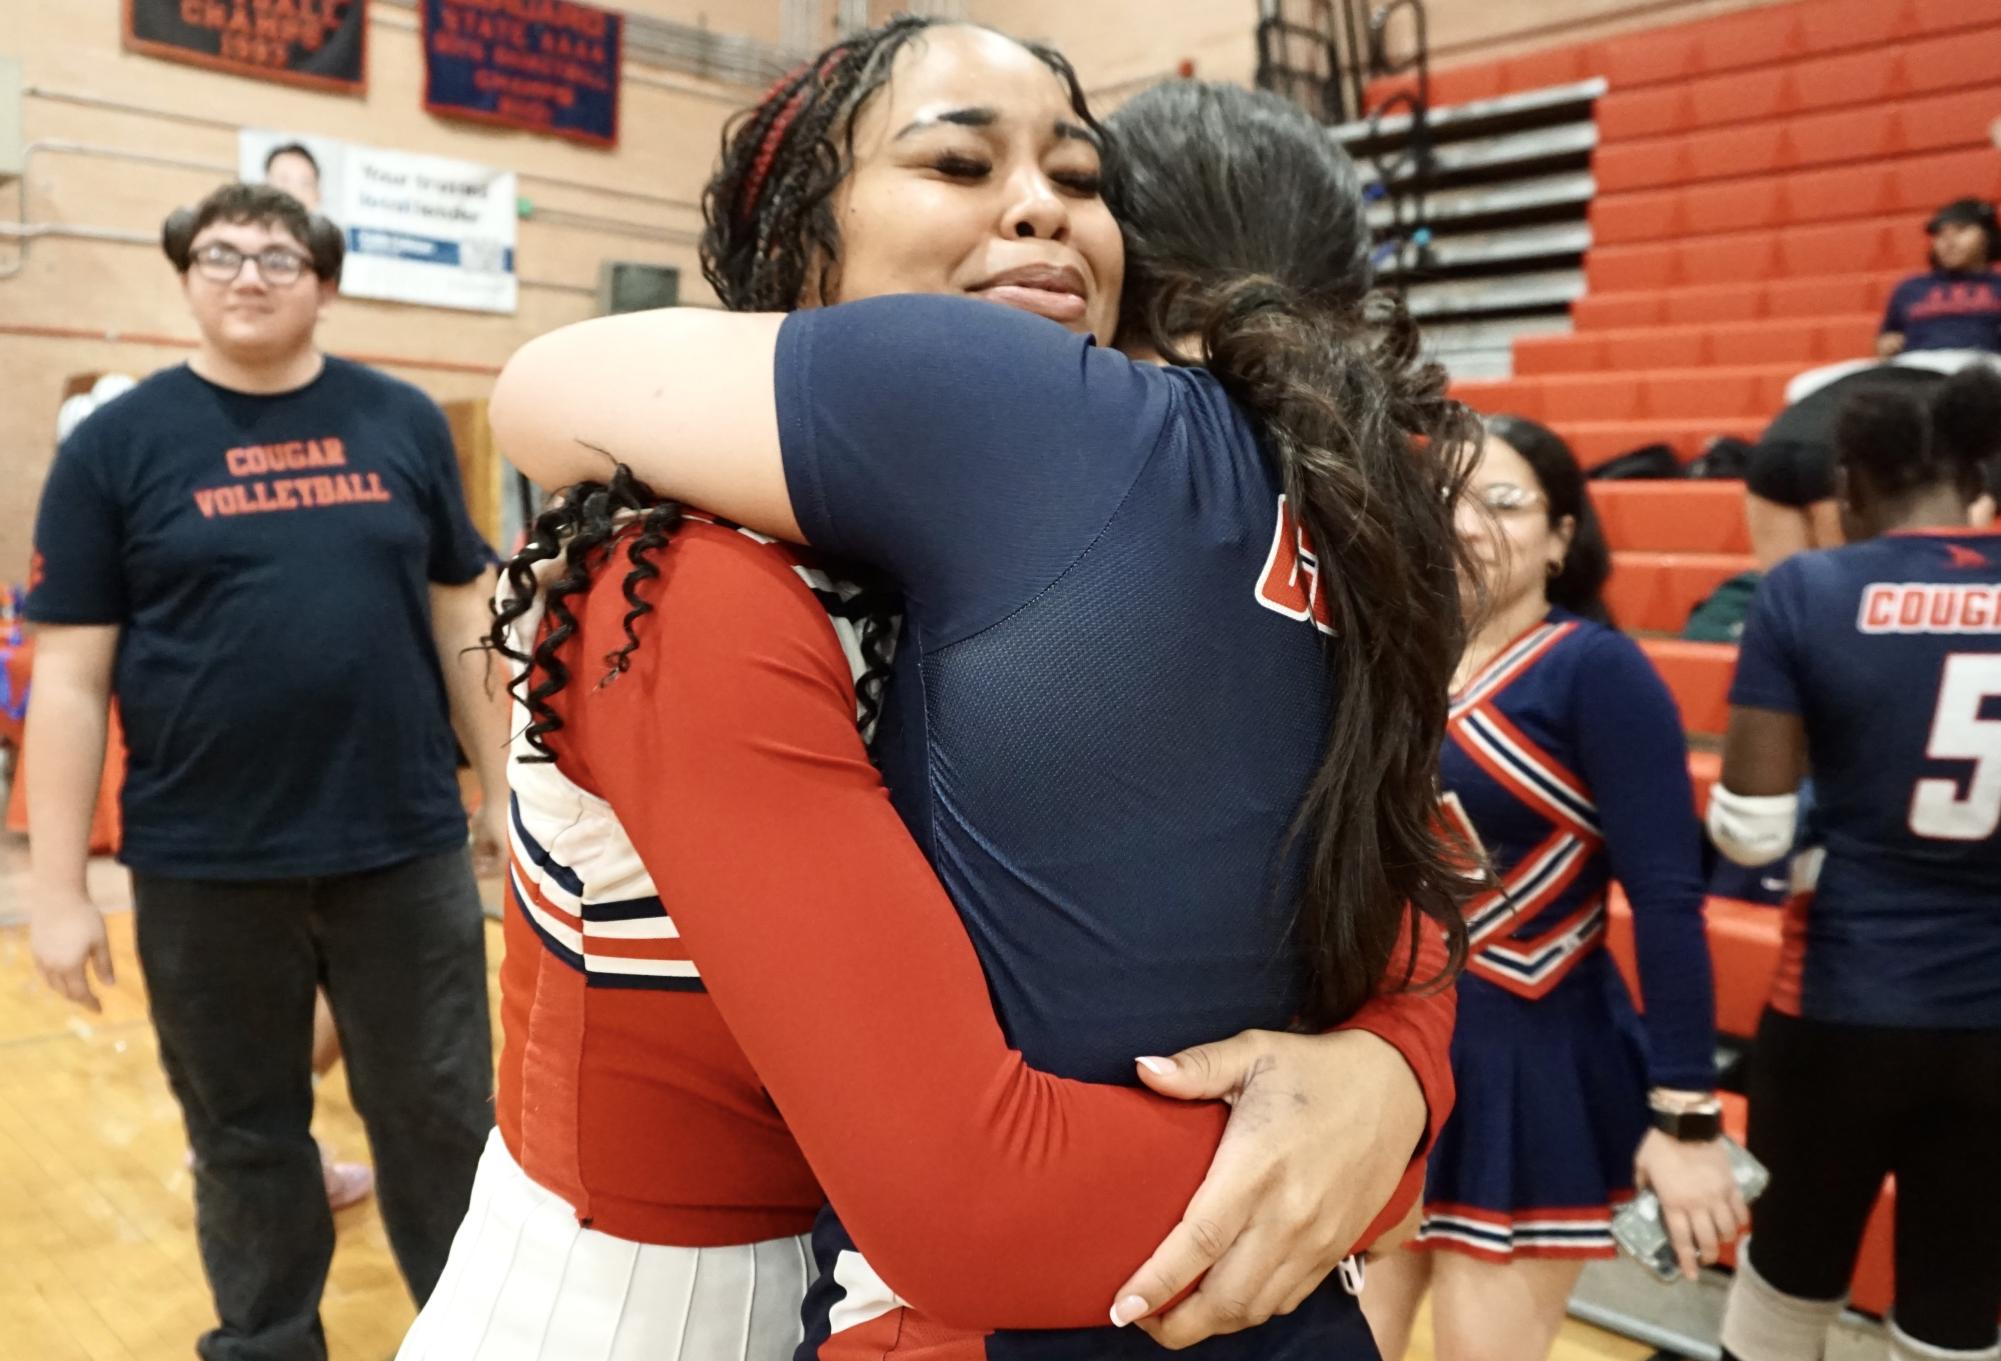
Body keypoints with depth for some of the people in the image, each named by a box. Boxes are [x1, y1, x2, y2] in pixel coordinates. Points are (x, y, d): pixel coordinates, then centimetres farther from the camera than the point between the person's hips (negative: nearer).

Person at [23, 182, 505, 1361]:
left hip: (405, 845, 1)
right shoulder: (119, 444, 0)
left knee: (444, 1116, 12)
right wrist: (58, 887, -3)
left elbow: (464, 617, 8)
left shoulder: (403, 423, 4)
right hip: (205, 864, 0)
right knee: (245, 1134, 16)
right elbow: (70, 675, -1)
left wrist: (504, 788, 7)